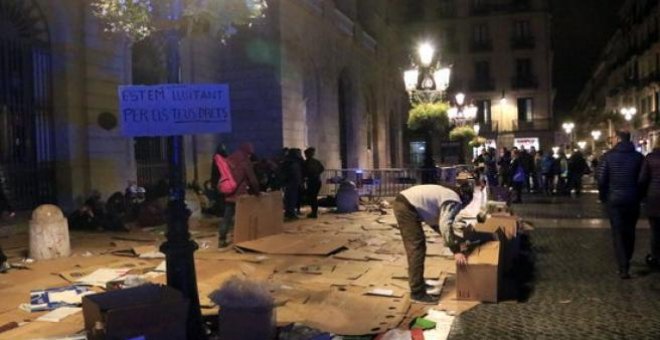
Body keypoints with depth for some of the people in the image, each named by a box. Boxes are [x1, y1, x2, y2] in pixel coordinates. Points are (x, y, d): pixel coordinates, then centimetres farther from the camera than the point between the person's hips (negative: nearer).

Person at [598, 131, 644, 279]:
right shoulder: (638, 156, -4)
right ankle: (626, 260, 34)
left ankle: (623, 268, -6)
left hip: (614, 199, -2)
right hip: (633, 199, 2)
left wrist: (603, 197, 6)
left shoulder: (608, 156, -7)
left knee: (618, 233, 2)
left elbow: (602, 179, -7)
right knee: (630, 231, 19)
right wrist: (640, 195, 12)